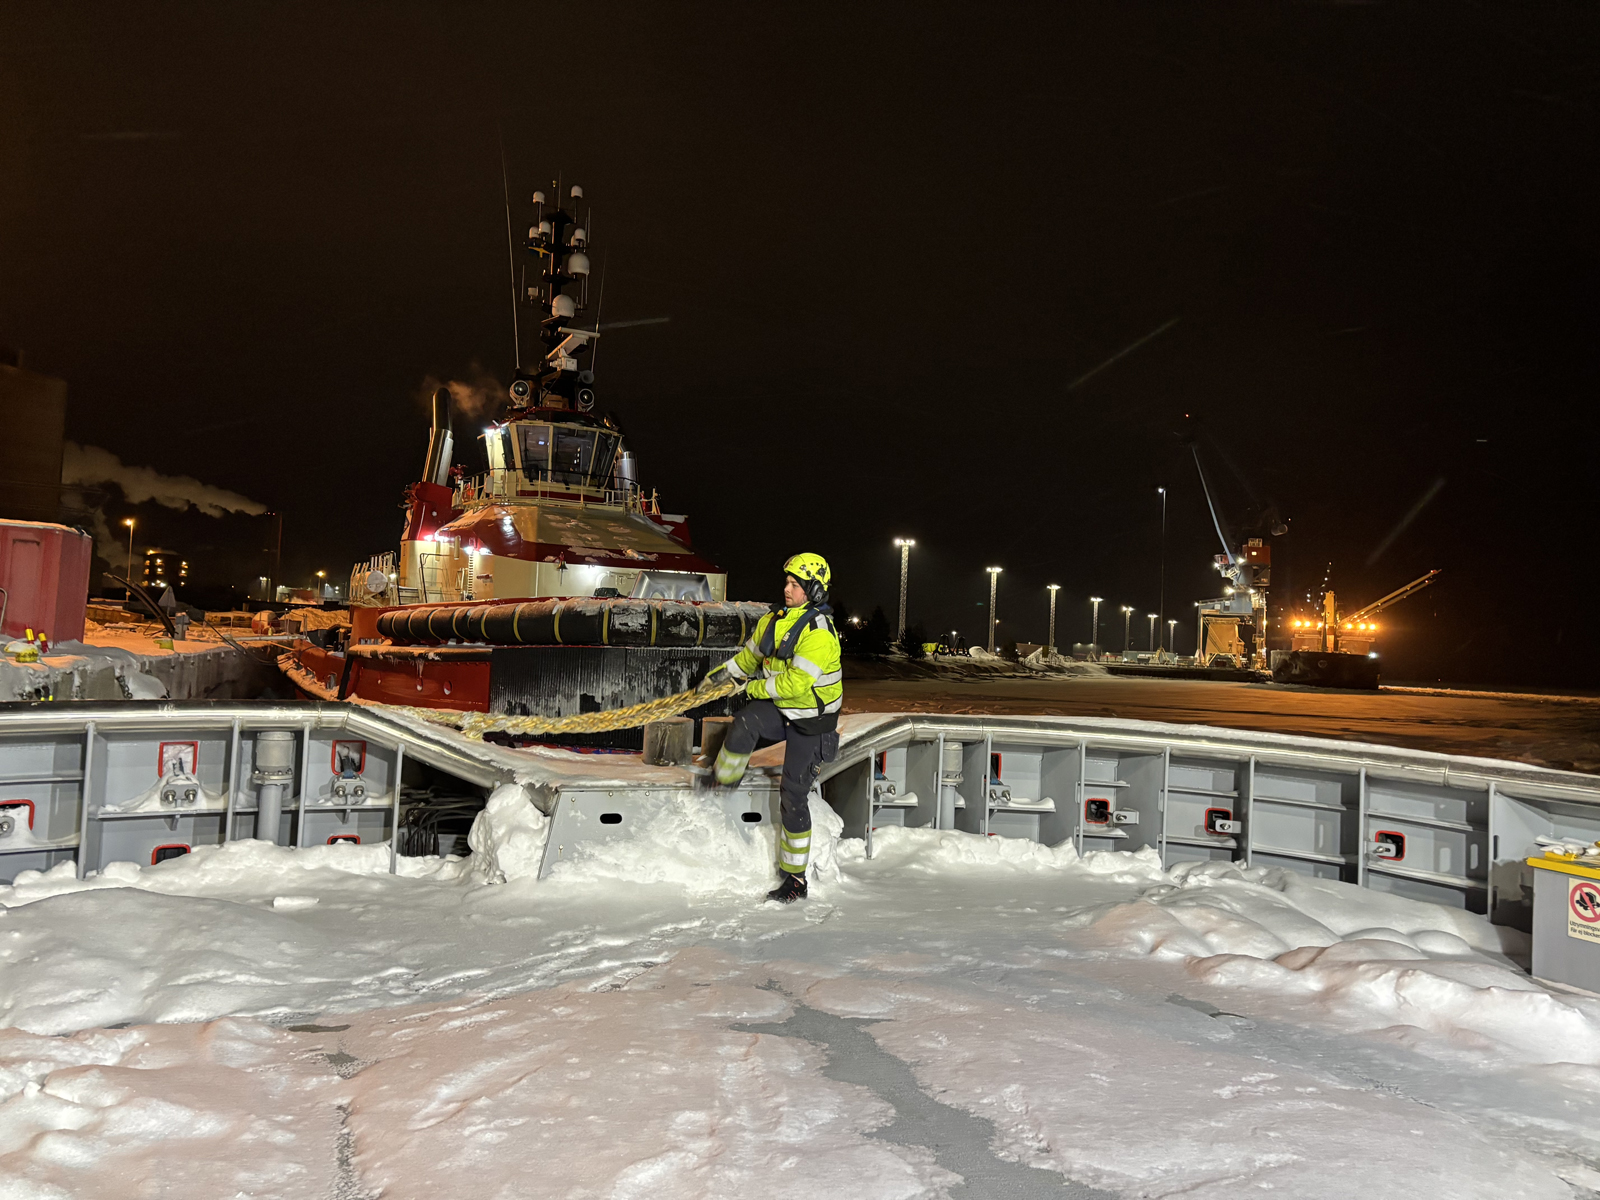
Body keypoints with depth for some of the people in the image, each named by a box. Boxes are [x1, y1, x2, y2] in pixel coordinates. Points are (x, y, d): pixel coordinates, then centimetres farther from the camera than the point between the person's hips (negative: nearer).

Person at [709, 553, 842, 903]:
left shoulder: (819, 631, -22)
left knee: (793, 796, -3)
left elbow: (796, 682, -27)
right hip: (780, 710, 6)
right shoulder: (775, 621, 2)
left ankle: (795, 878, 10)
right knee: (746, 722, -31)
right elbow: (750, 655, 21)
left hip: (811, 721, -6)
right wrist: (723, 673, 12)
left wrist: (757, 688, -16)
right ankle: (722, 780, -9)